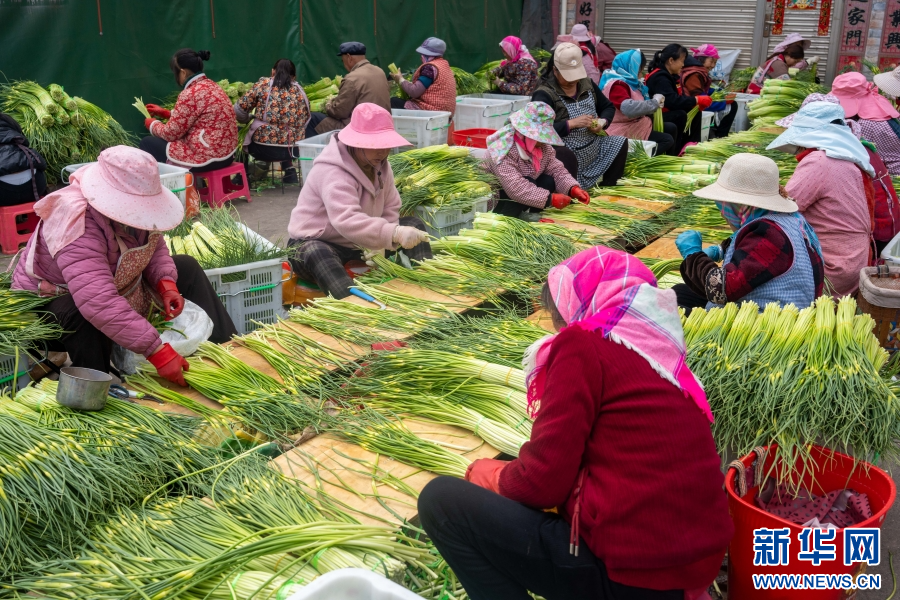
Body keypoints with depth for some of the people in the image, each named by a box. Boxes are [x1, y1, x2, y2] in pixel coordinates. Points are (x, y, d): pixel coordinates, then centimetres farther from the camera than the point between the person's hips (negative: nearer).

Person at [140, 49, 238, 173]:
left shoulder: (191, 94, -19)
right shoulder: (211, 85, 9)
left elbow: (172, 133, -11)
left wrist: (153, 124, 8)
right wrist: (166, 113, 26)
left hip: (206, 158, -10)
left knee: (147, 143, 7)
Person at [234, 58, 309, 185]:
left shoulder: (264, 84, 1)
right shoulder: (299, 90, 8)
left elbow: (240, 109, -2)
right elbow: (305, 120, 7)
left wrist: (248, 119, 20)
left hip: (264, 148, -3)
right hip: (293, 148, 3)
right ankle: (289, 170, 21)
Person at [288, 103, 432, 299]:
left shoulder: (379, 164, -3)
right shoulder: (333, 174, -30)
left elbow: (391, 208, 0)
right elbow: (347, 221, -45)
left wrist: (381, 243, -19)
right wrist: (394, 234, -56)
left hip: (359, 243, 8)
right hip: (313, 243, -8)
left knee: (414, 224, 1)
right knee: (316, 254, -43)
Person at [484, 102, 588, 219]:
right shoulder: (504, 148, -31)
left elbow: (557, 170, -5)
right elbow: (515, 188, -39)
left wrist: (573, 189, -24)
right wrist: (550, 198, -39)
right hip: (494, 195, -8)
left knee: (549, 181, -13)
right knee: (528, 183, -30)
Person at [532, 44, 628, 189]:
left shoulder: (587, 84, 8)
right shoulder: (544, 94, -14)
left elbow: (608, 107, 19)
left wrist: (602, 122, -5)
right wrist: (571, 124, -26)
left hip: (593, 147, 8)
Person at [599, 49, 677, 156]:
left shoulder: (628, 81, 10)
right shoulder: (617, 84, -22)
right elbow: (629, 108, -39)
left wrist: (656, 102, 0)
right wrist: (654, 102, -25)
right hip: (625, 131, -10)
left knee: (671, 128, 14)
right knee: (667, 140, -14)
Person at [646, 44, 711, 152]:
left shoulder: (669, 75, 11)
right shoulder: (660, 78, -20)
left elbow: (677, 97, 9)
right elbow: (673, 101, -31)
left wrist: (696, 102, -7)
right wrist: (697, 100, -24)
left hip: (664, 113, 10)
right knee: (680, 115, -30)